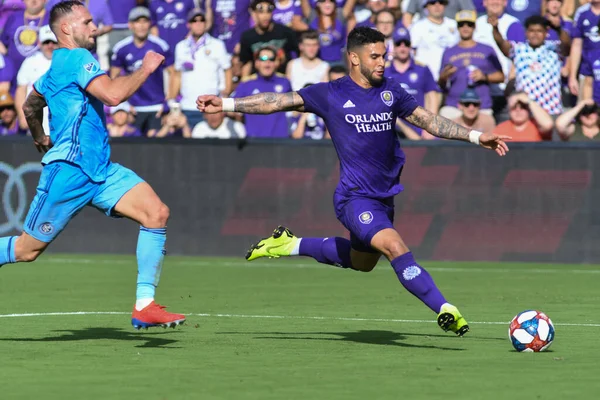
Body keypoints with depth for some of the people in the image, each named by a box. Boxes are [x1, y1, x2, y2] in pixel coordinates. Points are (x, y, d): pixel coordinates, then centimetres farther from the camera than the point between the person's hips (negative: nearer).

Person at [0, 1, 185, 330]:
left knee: (157, 213, -9)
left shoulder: (56, 66, 20)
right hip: (69, 170, -9)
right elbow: (113, 94, -25)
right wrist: (145, 69, -12)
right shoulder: (77, 58, -11)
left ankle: (144, 307, -12)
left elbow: (31, 105, 36)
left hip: (99, 169, 9)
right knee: (27, 249, -3)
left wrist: (39, 138, 52)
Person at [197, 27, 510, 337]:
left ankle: (293, 245, 39)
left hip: (384, 196, 7)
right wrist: (226, 104, -10)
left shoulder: (390, 91, 7)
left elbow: (430, 121, 11)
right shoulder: (330, 94, -5)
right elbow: (278, 101, -4)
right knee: (395, 247, -26)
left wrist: (476, 137, 4)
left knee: (362, 262, 23)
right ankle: (444, 310, -27)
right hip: (355, 198, -7)